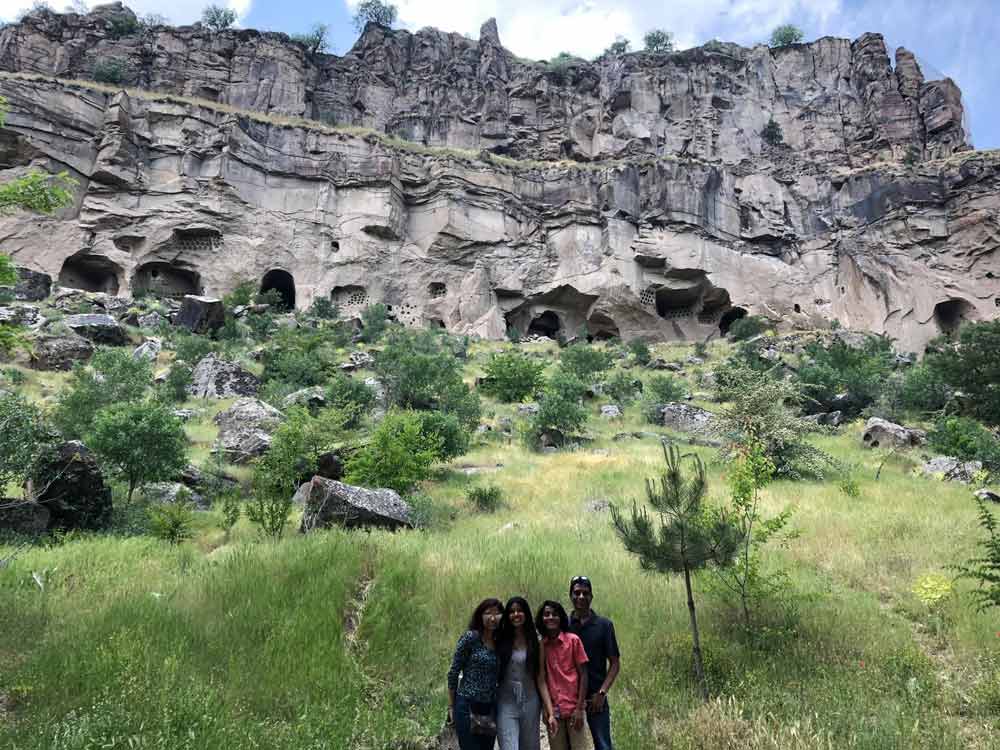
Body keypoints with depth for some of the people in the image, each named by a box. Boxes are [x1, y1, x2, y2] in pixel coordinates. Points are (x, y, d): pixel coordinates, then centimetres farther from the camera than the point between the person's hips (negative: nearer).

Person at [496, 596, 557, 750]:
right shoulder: (501, 641, 2)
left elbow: (541, 680, 3)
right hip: (506, 703, -2)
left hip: (530, 703, 2)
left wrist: (550, 712, -4)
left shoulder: (536, 643, 4)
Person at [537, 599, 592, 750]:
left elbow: (583, 675, -2)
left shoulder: (573, 640, -3)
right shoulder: (540, 646, 4)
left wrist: (579, 708, -8)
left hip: (574, 708, -2)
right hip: (553, 710, 2)